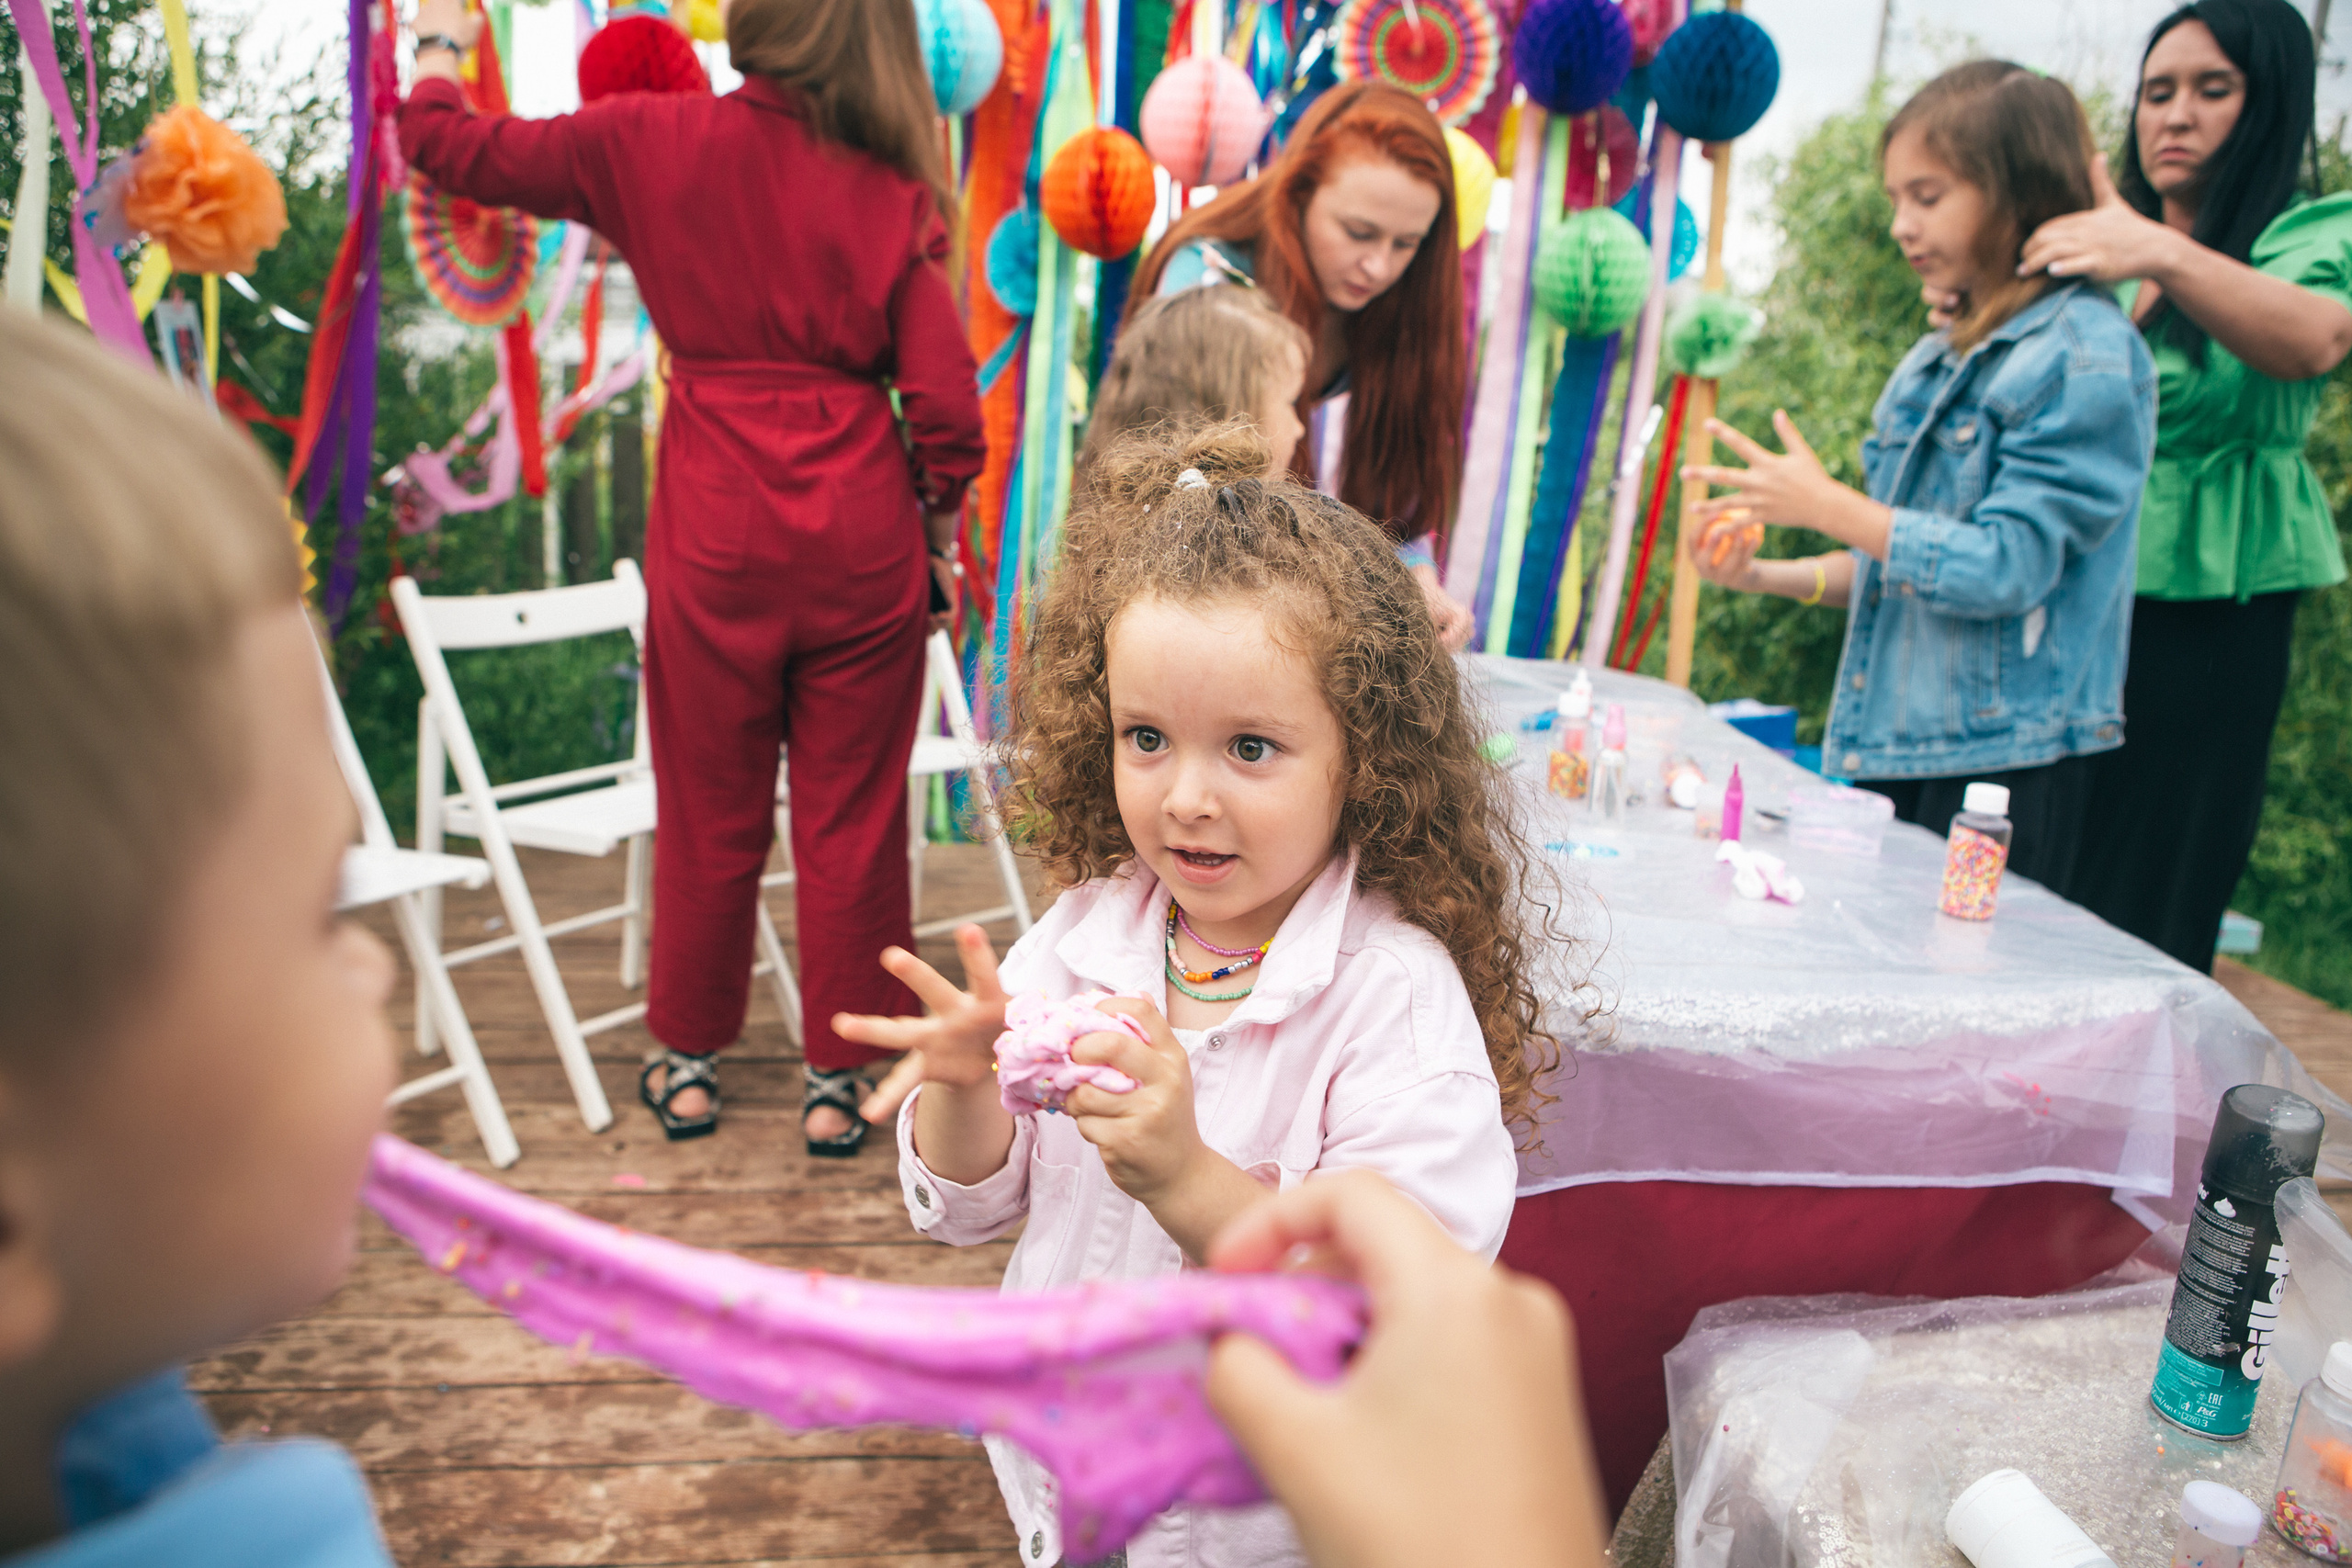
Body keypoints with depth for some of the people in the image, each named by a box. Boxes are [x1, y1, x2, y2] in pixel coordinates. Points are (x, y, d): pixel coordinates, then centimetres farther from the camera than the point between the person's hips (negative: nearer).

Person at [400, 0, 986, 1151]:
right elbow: (946, 404, -6)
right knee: (851, 817, 9)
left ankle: (690, 1063, 30)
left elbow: (456, 151, 8)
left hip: (718, 534, 1)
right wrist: (939, 522, 10)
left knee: (710, 814, 13)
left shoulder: (656, 140, 1)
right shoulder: (893, 193, 0)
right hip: (860, 536, 0)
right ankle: (834, 1079, 21)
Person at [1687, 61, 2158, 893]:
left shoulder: (2085, 355, -10)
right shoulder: (1937, 359, 14)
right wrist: (1765, 574, 5)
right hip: (1895, 743, 8)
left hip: (2004, 761, -8)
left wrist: (1826, 504, -16)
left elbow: (2007, 565, -19)